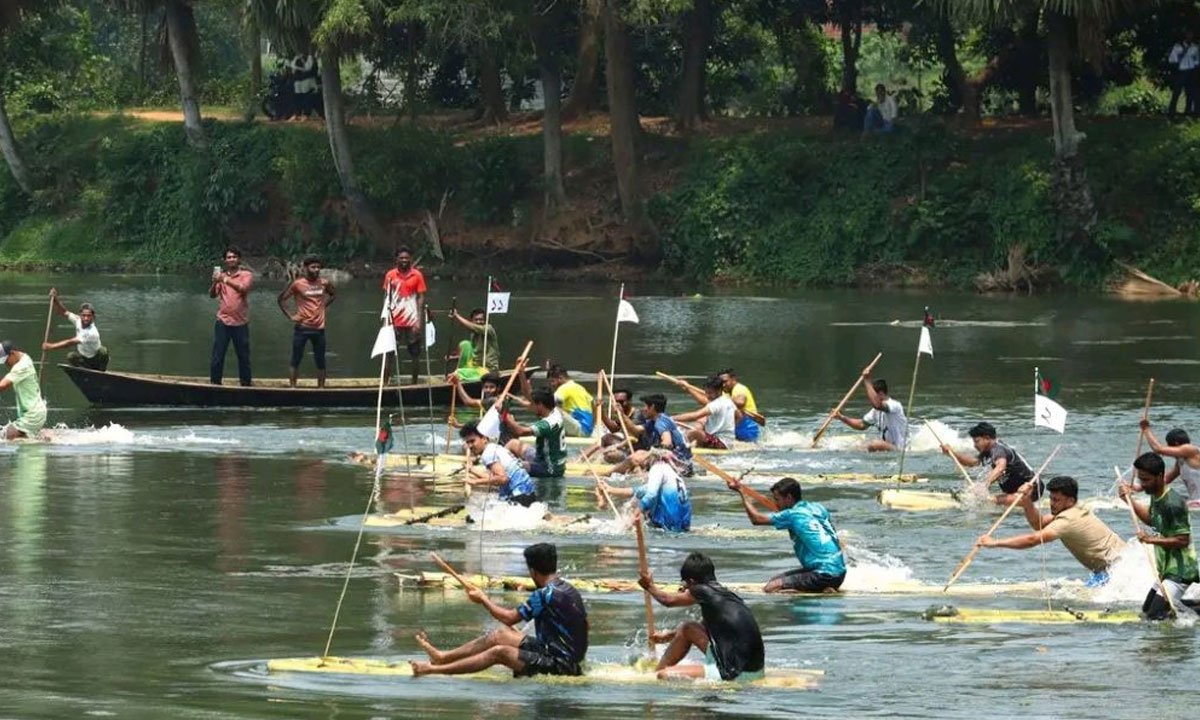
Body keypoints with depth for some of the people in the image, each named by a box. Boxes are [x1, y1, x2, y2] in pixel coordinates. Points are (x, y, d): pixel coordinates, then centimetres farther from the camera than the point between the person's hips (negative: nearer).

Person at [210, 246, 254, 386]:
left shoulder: (246, 275, 2)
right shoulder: (221, 275, 10)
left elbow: (243, 288, -18)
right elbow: (212, 295, 2)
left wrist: (226, 280, -26)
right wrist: (215, 282, -18)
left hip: (240, 322, -1)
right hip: (223, 322, 1)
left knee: (243, 356, 6)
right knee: (217, 356, -1)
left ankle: (245, 384, 15)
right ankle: (215, 383, 4)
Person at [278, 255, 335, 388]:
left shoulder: (324, 283, 3)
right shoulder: (297, 284, -8)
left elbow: (332, 295, 24)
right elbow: (282, 299, -1)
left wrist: (324, 305, 7)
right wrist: (290, 315, -8)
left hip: (319, 327, 3)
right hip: (302, 327, -3)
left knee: (320, 361, 6)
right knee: (296, 359, 0)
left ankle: (321, 387, 13)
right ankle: (293, 387, 6)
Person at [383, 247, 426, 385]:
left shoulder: (417, 275, 1)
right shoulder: (390, 275, 3)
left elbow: (421, 298, 1)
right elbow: (387, 298, 6)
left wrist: (419, 320, -6)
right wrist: (387, 318, -2)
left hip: (412, 321, 0)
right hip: (395, 321, 0)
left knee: (415, 353, 4)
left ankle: (414, 382, 12)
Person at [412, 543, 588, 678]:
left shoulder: (544, 595, -19)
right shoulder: (570, 589, 8)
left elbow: (509, 618, -10)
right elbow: (584, 622, 18)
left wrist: (483, 599, 4)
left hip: (560, 664, -9)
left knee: (500, 652, -21)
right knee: (500, 635, 11)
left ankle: (434, 670, -23)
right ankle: (442, 657, 16)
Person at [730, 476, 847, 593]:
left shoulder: (792, 515, -11)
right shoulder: (819, 508, 10)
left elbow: (756, 519, -4)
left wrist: (741, 491, 8)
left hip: (824, 575, -9)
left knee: (770, 588, -14)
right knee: (774, 581, 17)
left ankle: (823, 591, -12)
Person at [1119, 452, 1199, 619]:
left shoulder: (1173, 504, -24)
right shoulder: (1156, 496, 5)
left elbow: (1183, 540, -24)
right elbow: (1151, 519, 26)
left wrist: (1152, 540, -24)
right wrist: (1129, 500, 16)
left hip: (1180, 572, -10)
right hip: (1166, 569, 10)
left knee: (1157, 614, -18)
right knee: (1147, 609, 20)